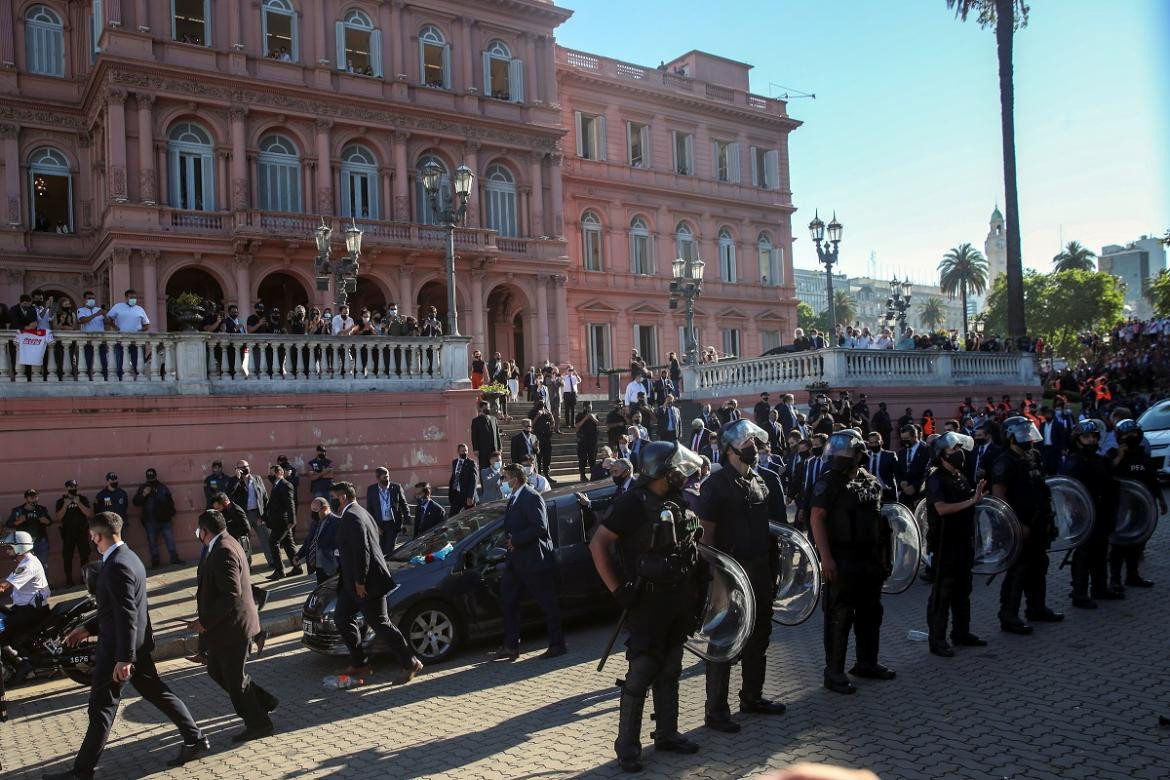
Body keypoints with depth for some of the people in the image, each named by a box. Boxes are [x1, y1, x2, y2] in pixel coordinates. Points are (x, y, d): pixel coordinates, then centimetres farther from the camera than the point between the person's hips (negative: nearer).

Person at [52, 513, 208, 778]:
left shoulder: (117, 566, -22)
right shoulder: (127, 557, 9)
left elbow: (126, 615, -25)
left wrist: (124, 659, -24)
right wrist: (88, 628, 20)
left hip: (117, 647, -10)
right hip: (137, 643, 10)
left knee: (102, 707, 2)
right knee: (156, 692, 14)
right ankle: (195, 739, 17)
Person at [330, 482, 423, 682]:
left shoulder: (351, 517, -18)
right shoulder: (358, 513, 15)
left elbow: (362, 550, -25)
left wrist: (360, 581, -21)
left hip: (367, 583, -11)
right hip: (354, 581, 11)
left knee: (380, 624, -4)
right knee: (341, 617, 14)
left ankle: (410, 664, 5)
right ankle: (359, 664, 21)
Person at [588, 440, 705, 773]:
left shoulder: (680, 503, 8)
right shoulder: (635, 502, -14)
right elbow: (597, 544, -16)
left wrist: (695, 595, 12)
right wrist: (618, 590, -18)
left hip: (679, 603, 7)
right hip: (648, 604, -7)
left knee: (669, 672, 16)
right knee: (641, 674, -1)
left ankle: (667, 734, 30)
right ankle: (627, 746, 9)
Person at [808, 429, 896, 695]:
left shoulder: (872, 482, 10)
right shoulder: (829, 481, -10)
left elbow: (879, 519, 17)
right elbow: (817, 518, -15)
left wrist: (884, 555, 13)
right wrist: (826, 557, -22)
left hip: (870, 560, 7)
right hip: (841, 561, -7)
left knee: (870, 612, 16)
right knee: (840, 616, -3)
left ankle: (867, 663, 31)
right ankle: (834, 672, 6)